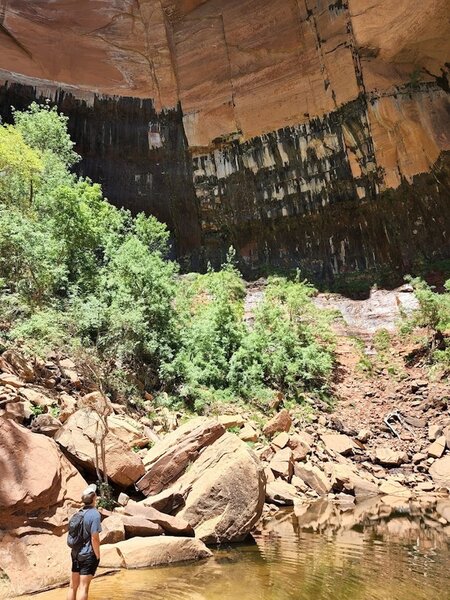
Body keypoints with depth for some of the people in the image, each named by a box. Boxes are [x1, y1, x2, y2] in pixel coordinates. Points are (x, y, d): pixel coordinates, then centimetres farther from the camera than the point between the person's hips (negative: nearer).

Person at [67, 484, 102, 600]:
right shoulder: (94, 514, -20)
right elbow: (94, 538, -19)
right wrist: (98, 556, -8)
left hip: (76, 553, 7)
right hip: (88, 555, -7)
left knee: (73, 585, 15)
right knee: (83, 587, -1)